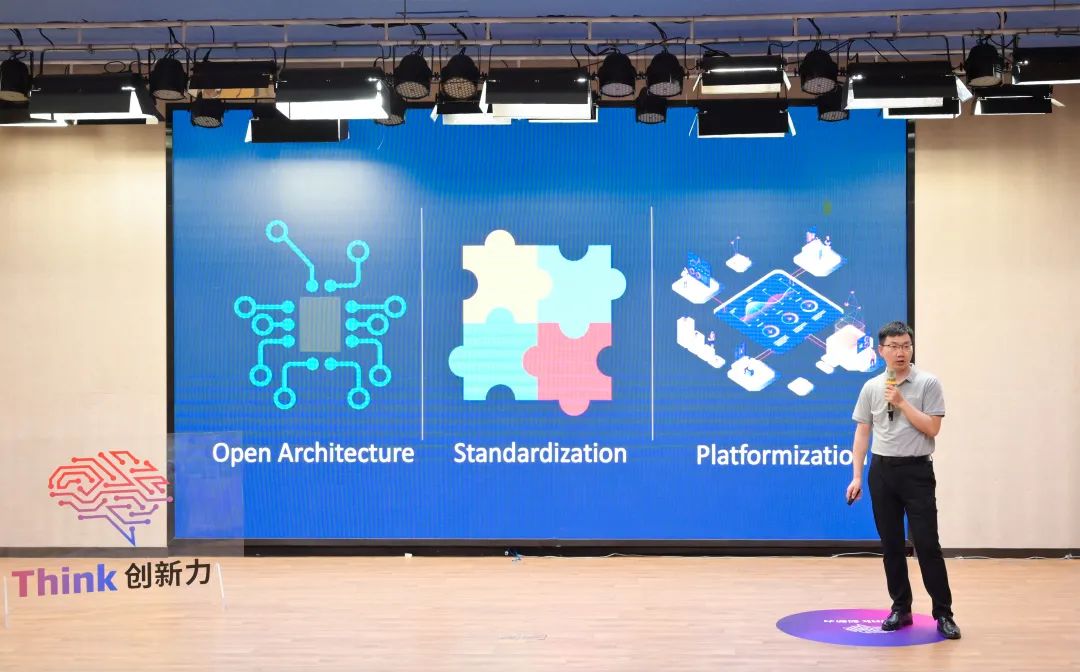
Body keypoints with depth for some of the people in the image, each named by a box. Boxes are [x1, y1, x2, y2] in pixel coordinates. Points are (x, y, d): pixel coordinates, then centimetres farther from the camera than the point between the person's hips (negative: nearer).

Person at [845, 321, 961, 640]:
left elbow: (932, 428, -11)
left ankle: (943, 613, 3)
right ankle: (901, 608, 18)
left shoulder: (928, 383, -4)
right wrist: (857, 476, 3)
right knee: (891, 544, 8)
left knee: (927, 544, -6)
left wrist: (902, 402, -15)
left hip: (916, 471, -4)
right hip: (882, 471, 4)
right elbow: (862, 433, 9)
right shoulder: (871, 388, 7)